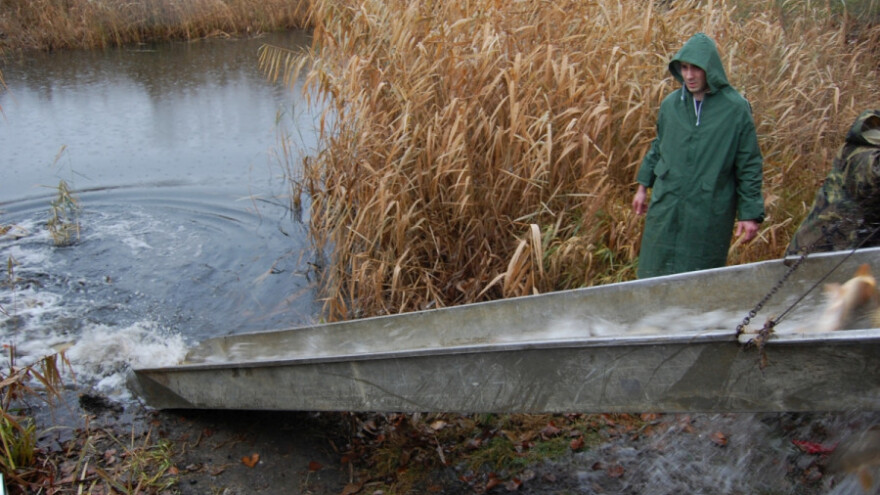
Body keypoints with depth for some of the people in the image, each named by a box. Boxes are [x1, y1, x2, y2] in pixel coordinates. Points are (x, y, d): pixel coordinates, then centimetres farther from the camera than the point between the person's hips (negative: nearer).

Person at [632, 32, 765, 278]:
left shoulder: (736, 108, -8)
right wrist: (643, 186, 19)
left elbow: (750, 165, -4)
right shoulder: (670, 104, 3)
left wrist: (750, 213, -6)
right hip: (665, 208, 4)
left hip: (709, 215, -3)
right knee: (655, 276, 9)